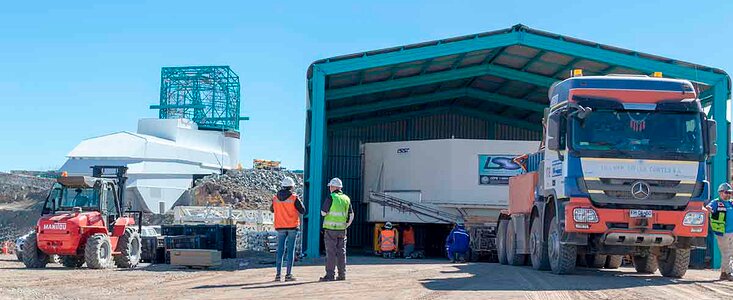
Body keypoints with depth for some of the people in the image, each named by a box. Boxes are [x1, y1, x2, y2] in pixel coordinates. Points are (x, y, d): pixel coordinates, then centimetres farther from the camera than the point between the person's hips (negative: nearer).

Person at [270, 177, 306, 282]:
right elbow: (303, 211, -4)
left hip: (280, 227, 3)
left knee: (280, 250, 8)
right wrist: (300, 201, 12)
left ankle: (278, 274, 4)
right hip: (292, 227, -3)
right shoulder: (294, 198, -10)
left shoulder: (275, 198, 1)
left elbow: (272, 209, 17)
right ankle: (288, 274, -1)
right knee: (290, 250, 1)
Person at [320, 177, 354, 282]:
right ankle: (342, 275, 10)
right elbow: (351, 215, 11)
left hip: (331, 229, -5)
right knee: (341, 252, 9)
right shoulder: (346, 198, 9)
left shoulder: (330, 198, -9)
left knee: (331, 252, -4)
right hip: (342, 229, 5)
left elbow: (323, 212, -7)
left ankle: (330, 275, -4)